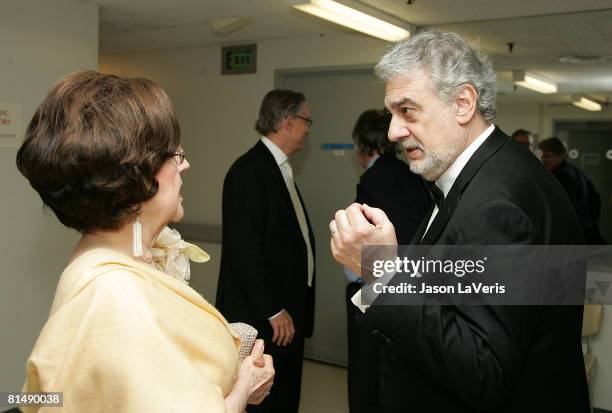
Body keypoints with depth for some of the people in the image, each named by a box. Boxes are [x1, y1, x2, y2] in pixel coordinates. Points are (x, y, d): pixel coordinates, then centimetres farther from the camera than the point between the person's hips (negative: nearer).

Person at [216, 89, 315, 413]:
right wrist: (273, 311, -19)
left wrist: (289, 308, 12)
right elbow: (245, 250, -22)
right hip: (263, 319, -9)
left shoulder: (280, 168, 13)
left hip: (288, 313, 9)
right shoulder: (249, 171, -17)